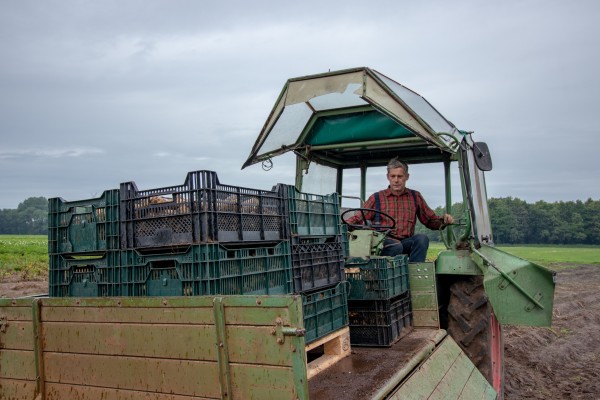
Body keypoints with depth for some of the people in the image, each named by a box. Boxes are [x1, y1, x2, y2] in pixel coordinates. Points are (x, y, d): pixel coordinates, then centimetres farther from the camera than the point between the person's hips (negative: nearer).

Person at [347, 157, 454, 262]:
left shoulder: (415, 197, 18)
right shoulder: (376, 198, 12)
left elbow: (431, 220, 22)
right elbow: (358, 219, 8)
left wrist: (444, 220, 1)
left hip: (406, 243, 3)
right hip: (383, 243, -2)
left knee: (422, 238, -29)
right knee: (396, 246, -35)